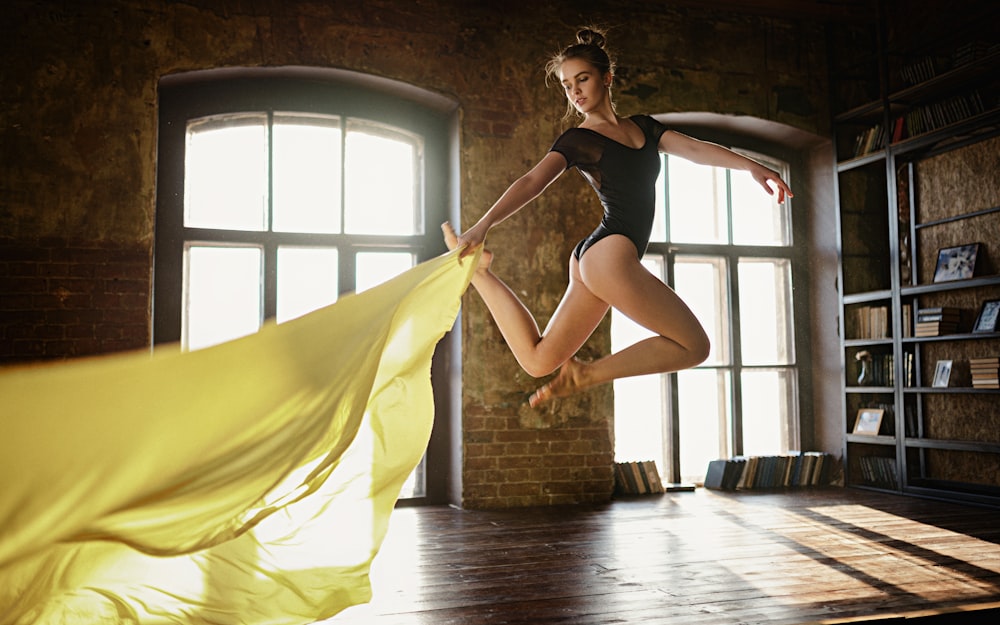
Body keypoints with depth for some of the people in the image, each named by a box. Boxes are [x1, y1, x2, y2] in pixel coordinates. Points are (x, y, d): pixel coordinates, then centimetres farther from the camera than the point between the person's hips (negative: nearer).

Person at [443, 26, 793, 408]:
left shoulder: (642, 127, 21)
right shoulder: (577, 140, 0)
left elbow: (695, 150, 9)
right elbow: (532, 182, -14)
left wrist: (751, 166, -7)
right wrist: (483, 224, -29)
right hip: (611, 252, -7)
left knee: (537, 359, 5)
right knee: (693, 345, -4)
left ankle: (477, 269, 10)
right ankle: (587, 373, -1)